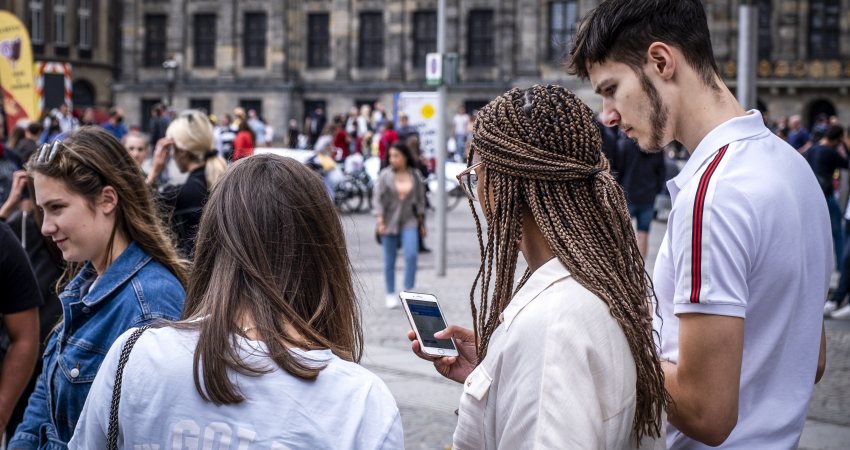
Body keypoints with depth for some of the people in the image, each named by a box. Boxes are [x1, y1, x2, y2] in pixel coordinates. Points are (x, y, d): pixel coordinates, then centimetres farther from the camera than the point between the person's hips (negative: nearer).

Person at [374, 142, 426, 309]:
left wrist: (422, 223, 10)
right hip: (389, 223, -1)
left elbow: (420, 200, 9)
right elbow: (378, 199, -7)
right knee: (389, 262, 5)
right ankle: (391, 294, 19)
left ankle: (408, 291, -9)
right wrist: (380, 222, -16)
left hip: (409, 222, 1)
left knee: (411, 254, -19)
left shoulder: (415, 176, 2)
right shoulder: (384, 175, -5)